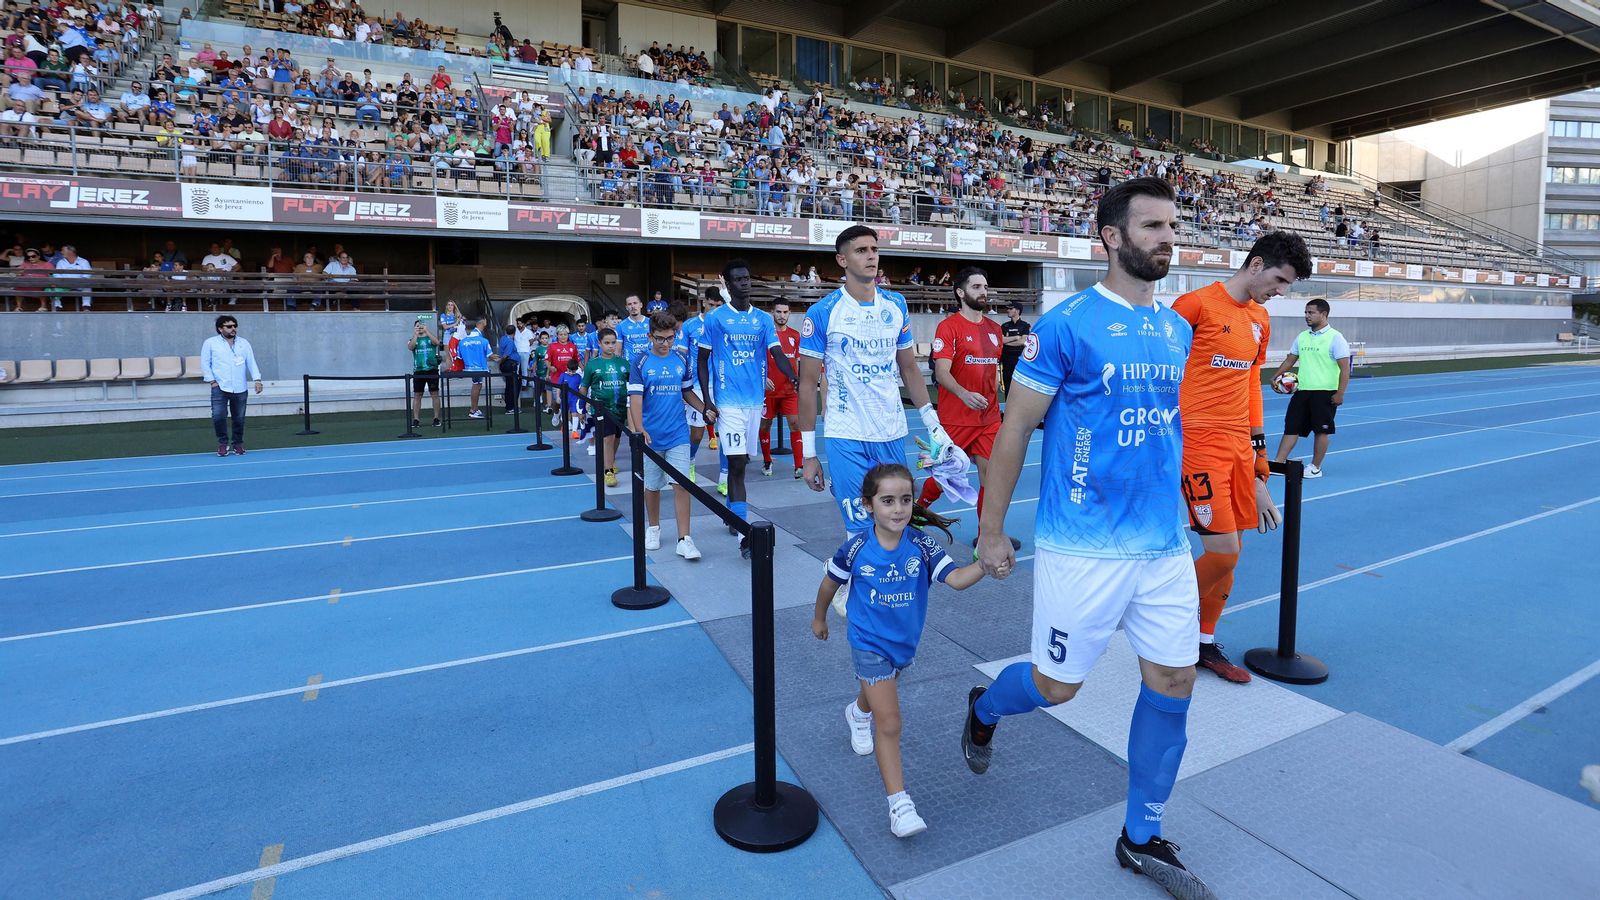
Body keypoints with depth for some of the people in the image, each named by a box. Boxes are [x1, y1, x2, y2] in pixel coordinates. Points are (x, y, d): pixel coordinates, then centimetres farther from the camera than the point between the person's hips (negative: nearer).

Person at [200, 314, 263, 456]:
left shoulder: (244, 343, 12)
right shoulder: (210, 343, 5)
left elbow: (251, 362, 7)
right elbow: (205, 363, 5)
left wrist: (257, 380, -5)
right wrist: (211, 380, -4)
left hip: (240, 389, 2)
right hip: (220, 388, -2)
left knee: (239, 418, 5)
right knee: (218, 416, -12)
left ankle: (238, 444, 20)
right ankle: (223, 443, 5)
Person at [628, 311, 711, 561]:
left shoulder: (682, 359, 3)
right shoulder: (640, 362, -5)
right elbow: (635, 398, -12)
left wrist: (706, 409, -2)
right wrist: (639, 429, -26)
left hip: (678, 434, 1)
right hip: (650, 437, -1)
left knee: (681, 483, -6)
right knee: (652, 485, 12)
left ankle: (684, 539, -3)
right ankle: (653, 528, 34)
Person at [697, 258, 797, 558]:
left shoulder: (764, 319, 8)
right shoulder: (715, 318, -1)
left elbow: (778, 354, -1)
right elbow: (703, 360, 3)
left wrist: (796, 379, -20)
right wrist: (707, 400, -6)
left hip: (755, 399, 4)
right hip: (729, 401, -4)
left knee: (742, 461, 14)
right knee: (737, 464, -11)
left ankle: (731, 511, 35)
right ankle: (744, 535, -12)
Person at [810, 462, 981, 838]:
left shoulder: (921, 544, -18)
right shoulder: (856, 549, -20)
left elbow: (956, 579, -29)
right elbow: (830, 582, -2)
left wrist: (985, 563, -48)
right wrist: (819, 617, 12)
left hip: (905, 641, 4)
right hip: (869, 643, -3)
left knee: (877, 690, 32)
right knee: (889, 723, -8)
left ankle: (859, 712, 66)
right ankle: (898, 803, 1)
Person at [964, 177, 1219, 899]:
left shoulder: (1178, 328, 10)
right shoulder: (1067, 324, -10)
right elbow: (1015, 428, -8)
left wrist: (1178, 505, 20)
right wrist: (990, 532, -7)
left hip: (1166, 544, 6)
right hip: (1083, 548, -6)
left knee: (1172, 684, 10)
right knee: (1056, 686, 5)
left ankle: (1142, 839, 31)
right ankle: (982, 710, 41)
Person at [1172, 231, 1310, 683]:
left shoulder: (1260, 319, 15)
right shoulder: (1197, 304, -9)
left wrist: (1257, 442, 20)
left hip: (1239, 443, 8)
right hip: (1199, 441, -8)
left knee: (1231, 551, 9)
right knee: (1223, 551, -10)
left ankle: (1205, 642, 23)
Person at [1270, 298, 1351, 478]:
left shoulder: (1335, 338, -8)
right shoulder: (1302, 337, 10)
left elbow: (1345, 367, -11)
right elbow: (1290, 360, 19)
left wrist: (1340, 393, -18)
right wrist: (1275, 376, 5)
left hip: (1324, 392, -5)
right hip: (1301, 390, 5)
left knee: (1321, 430, 2)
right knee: (1291, 427, 3)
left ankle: (1316, 467, 13)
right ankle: (1278, 464, 4)